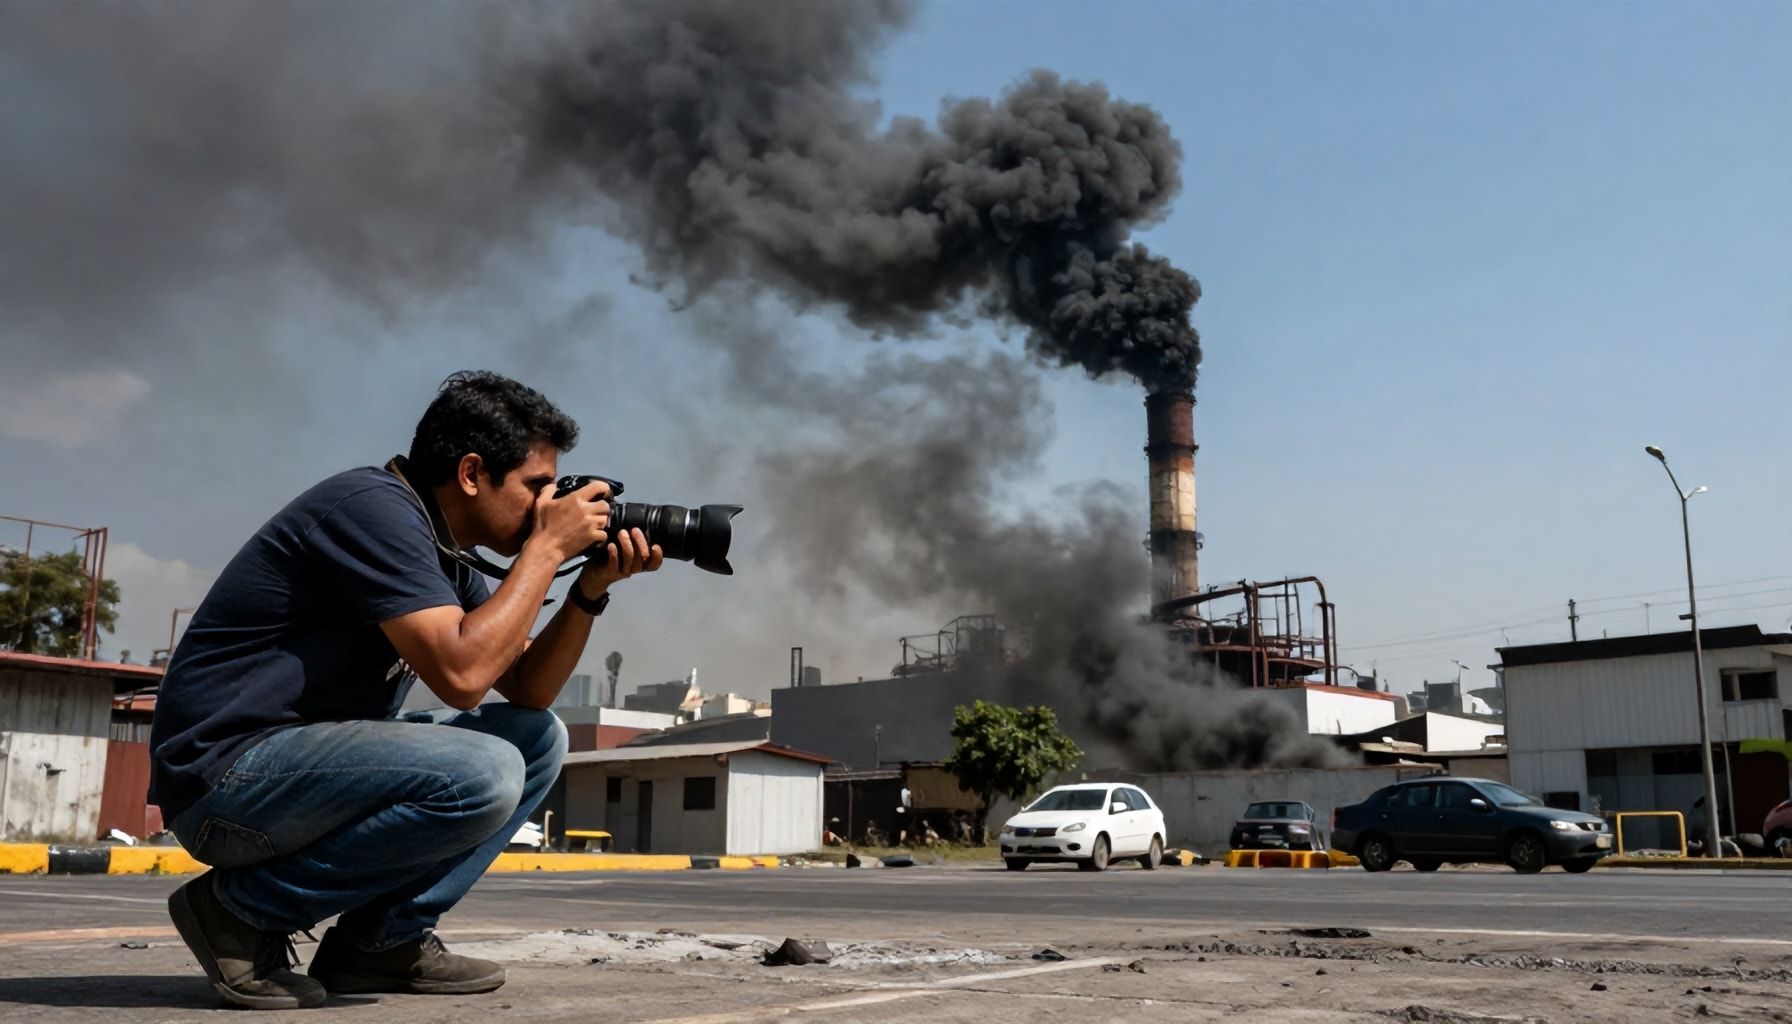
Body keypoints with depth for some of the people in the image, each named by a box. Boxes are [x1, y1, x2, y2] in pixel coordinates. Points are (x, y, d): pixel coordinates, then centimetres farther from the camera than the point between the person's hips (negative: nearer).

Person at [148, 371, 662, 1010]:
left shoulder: (445, 557, 11)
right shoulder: (376, 506, -18)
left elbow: (527, 691, 12)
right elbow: (460, 674, -27)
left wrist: (591, 589, -2)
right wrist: (547, 547, -18)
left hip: (318, 759, 10)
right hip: (226, 774, -10)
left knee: (538, 739, 7)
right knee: (481, 776, -28)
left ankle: (383, 938, 3)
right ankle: (241, 908, -8)